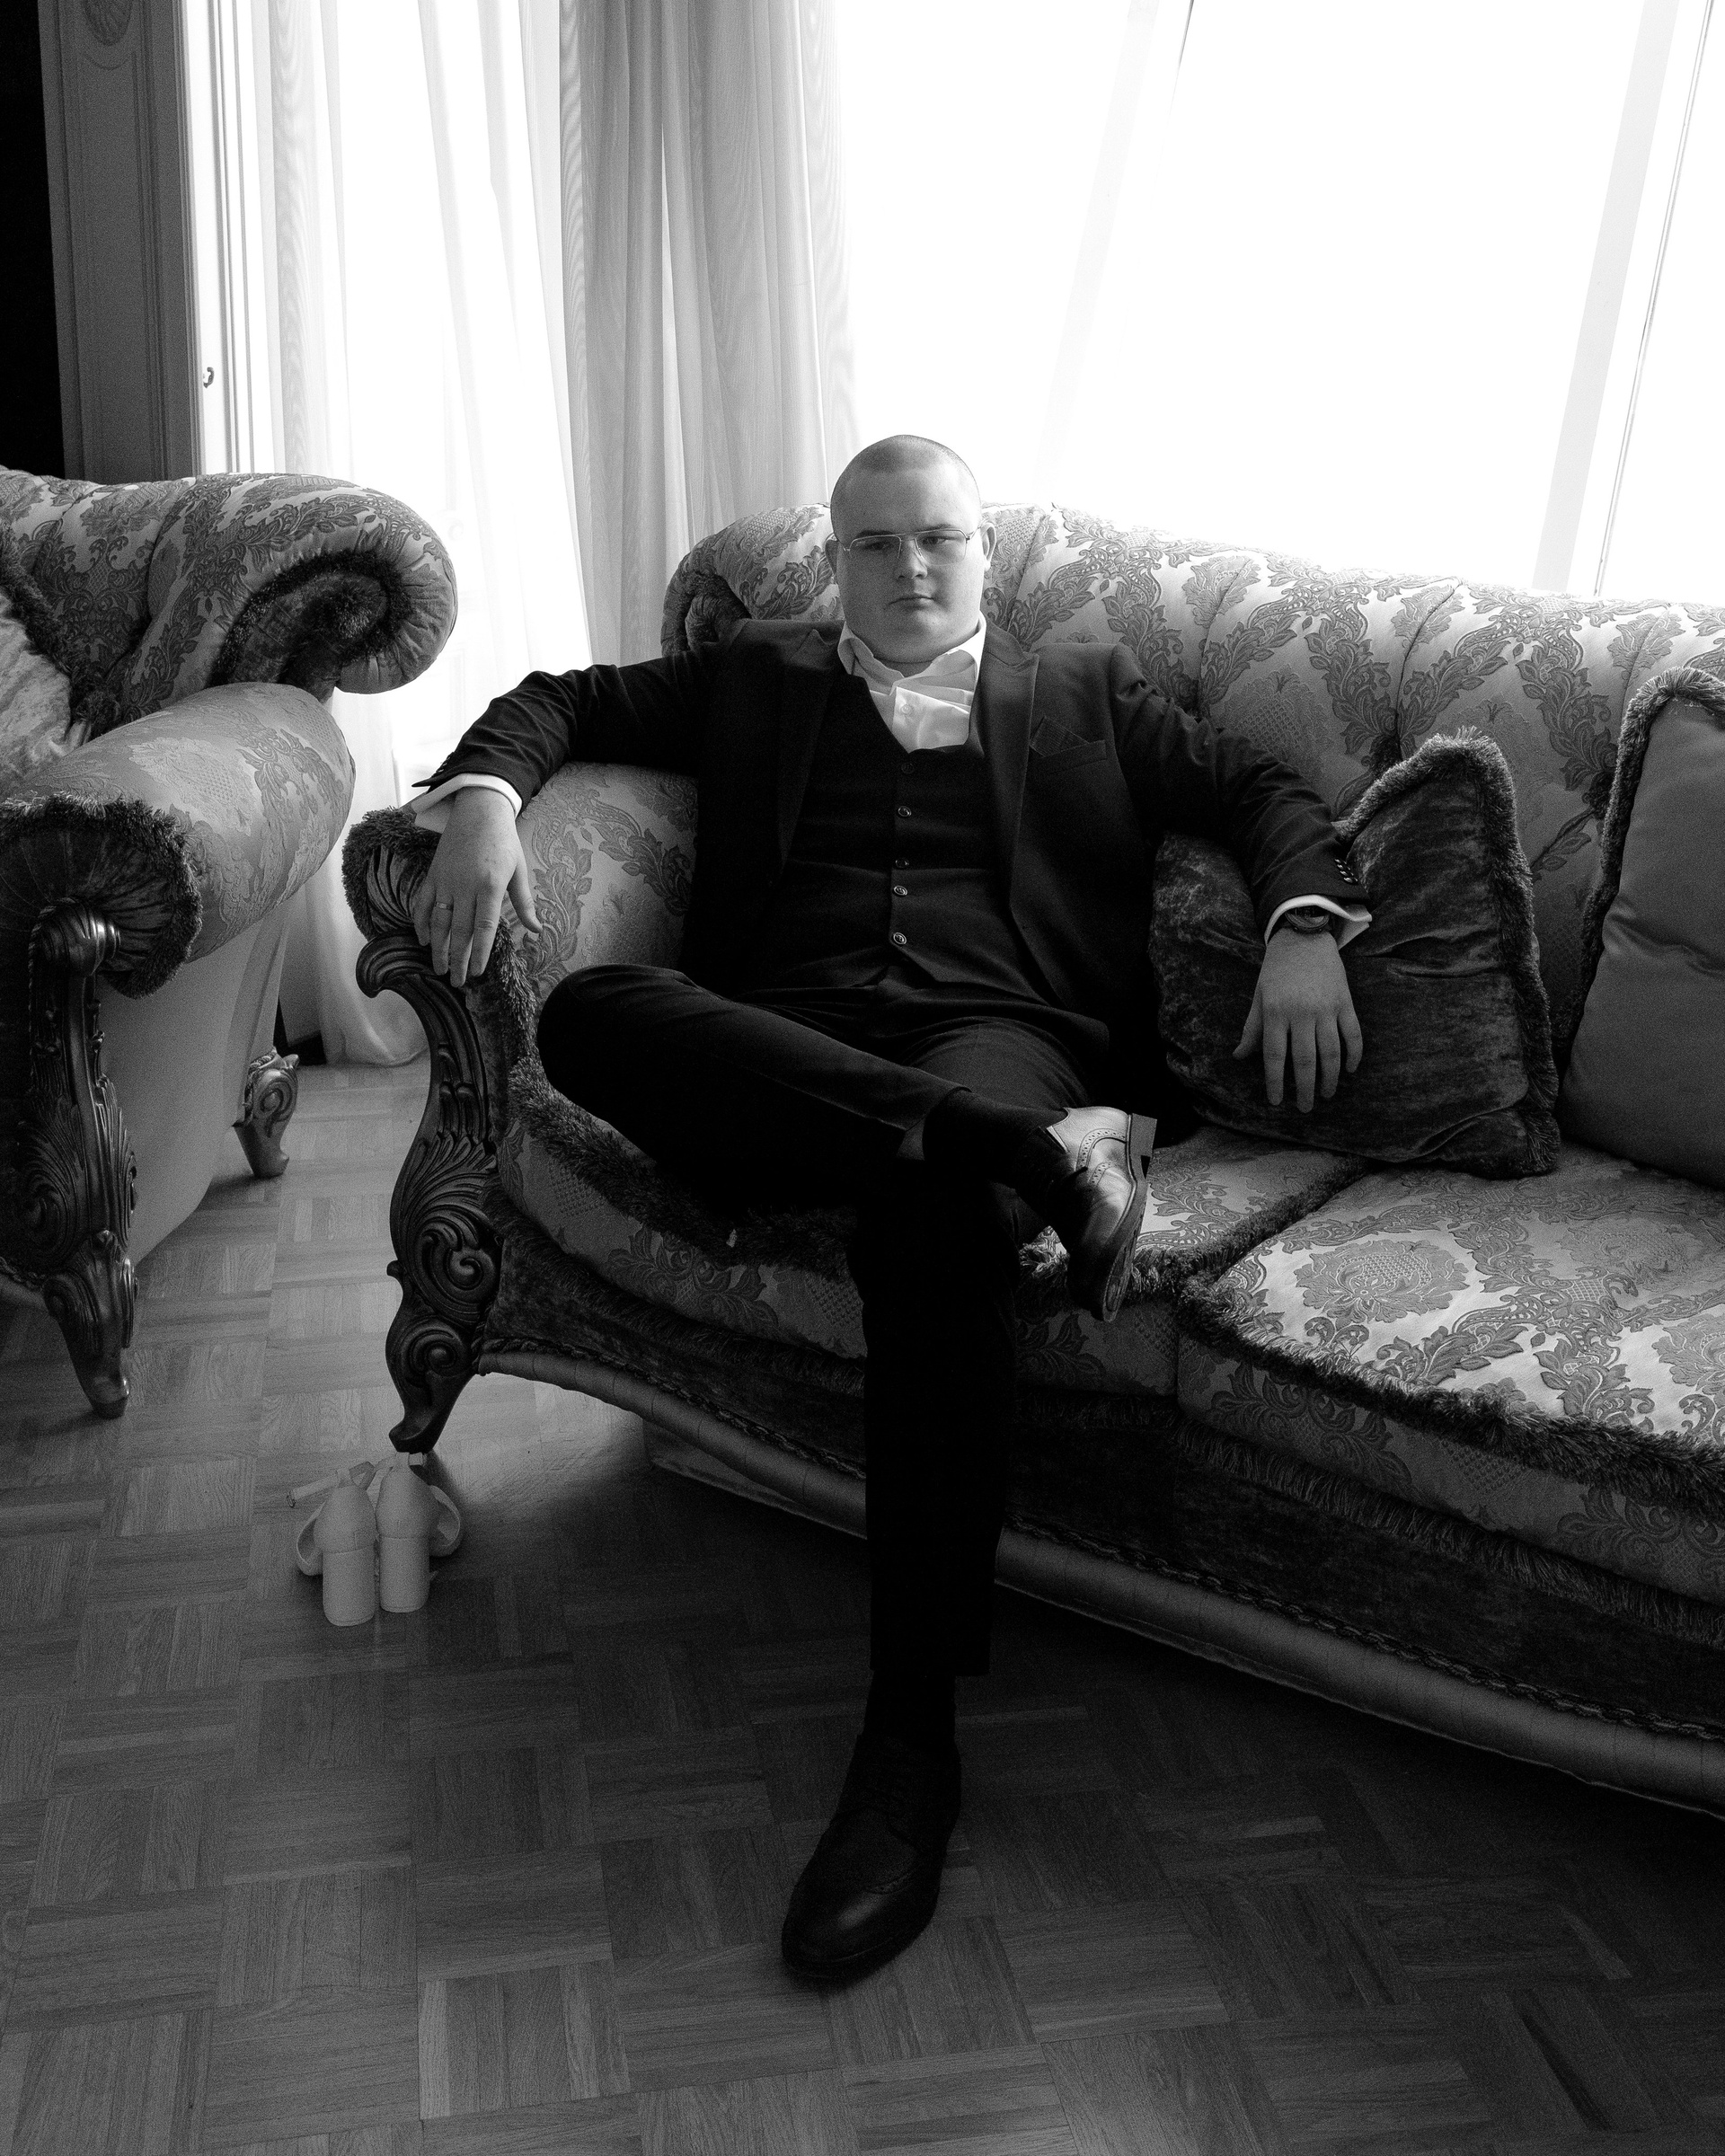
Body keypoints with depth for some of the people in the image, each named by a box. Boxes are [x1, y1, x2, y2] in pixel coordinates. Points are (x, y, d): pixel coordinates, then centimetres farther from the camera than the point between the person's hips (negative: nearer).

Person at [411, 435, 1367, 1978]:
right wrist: (484, 797, 0)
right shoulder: (760, 679, 28)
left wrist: (1304, 926, -1)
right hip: (777, 1053, 2)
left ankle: (913, 1738, -33)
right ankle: (1034, 1152, -34)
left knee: (932, 1216, -38)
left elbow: (1262, 787, 21)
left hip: (999, 1034, -1)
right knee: (589, 1012, -32)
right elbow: (565, 701, 24)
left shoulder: (1084, 692, 26)